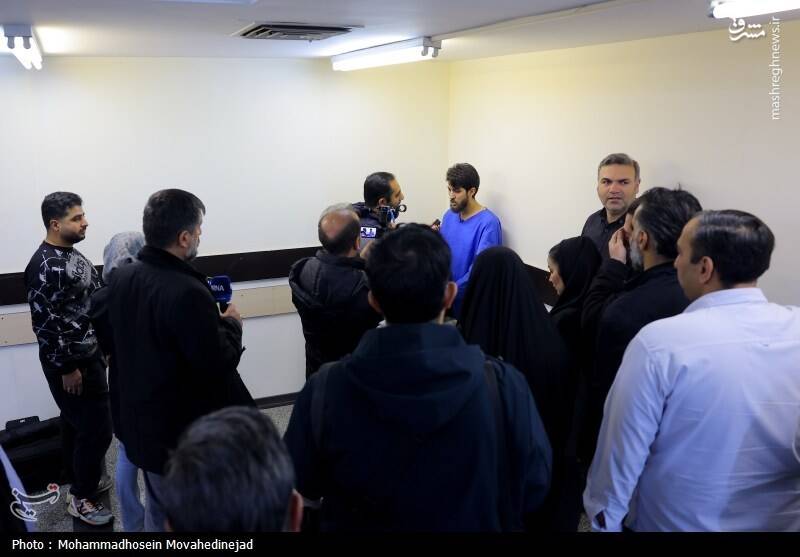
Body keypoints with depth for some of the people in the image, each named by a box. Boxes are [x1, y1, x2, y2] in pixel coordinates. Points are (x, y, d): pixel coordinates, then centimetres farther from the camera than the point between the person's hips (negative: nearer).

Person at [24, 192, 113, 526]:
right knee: (96, 428, -2)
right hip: (69, 363, -9)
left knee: (77, 424, 21)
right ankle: (81, 497, 14)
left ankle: (86, 479, 36)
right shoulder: (45, 267, -22)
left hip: (88, 355, 9)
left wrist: (101, 346, 20)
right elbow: (44, 322, -22)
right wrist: (66, 367, -18)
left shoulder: (71, 254, 8)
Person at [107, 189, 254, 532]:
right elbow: (219, 366, -23)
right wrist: (231, 325, -5)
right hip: (186, 437, -8)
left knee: (158, 514, 24)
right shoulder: (187, 292, -28)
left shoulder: (121, 278, -2)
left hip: (142, 425, 8)